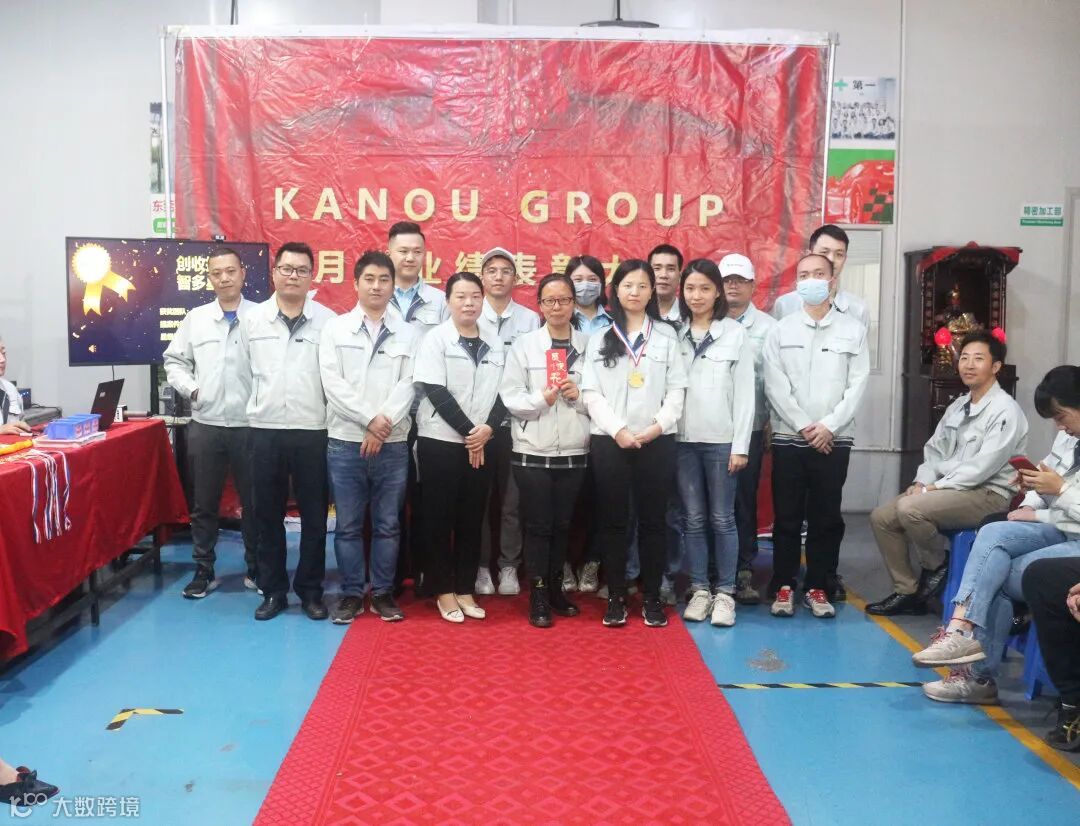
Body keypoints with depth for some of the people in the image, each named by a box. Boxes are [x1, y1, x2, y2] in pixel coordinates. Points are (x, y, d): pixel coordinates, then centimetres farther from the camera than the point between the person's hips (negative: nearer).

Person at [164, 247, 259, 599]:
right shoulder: (195, 318, 7)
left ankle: (256, 569, 24)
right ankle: (204, 570, 23)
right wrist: (190, 388, -1)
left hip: (250, 425, -2)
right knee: (203, 503, 10)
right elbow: (174, 360, 14)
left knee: (254, 501, 9)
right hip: (205, 425, 3)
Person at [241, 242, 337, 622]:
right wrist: (259, 405, 10)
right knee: (268, 515, 9)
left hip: (313, 431, -2)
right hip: (265, 430, 2)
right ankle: (273, 591, 20)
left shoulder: (327, 320, -1)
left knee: (314, 516, 5)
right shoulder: (253, 320, 5)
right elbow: (245, 370, 11)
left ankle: (310, 591, 18)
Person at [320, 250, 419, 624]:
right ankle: (351, 593, 15)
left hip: (393, 443, 1)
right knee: (348, 525, 5)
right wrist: (370, 419, -13)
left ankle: (383, 592, 18)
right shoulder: (335, 329, 4)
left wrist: (384, 425, -15)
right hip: (345, 441, -1)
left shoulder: (408, 334, 7)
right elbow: (333, 384, -5)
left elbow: (408, 385, -3)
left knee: (388, 524, 7)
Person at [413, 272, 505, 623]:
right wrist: (468, 431, -13)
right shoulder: (435, 339, -3)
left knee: (472, 519, 8)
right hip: (440, 442, -4)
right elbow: (435, 392, -11)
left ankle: (465, 590, 17)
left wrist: (488, 428, -11)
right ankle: (444, 591, 11)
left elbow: (503, 393, 6)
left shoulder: (494, 345, 9)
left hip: (481, 444, 4)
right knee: (440, 519, 2)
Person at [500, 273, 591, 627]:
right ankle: (537, 594, 14)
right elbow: (509, 395, -6)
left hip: (573, 451, 2)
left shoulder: (588, 345, 5)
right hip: (533, 451, -2)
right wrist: (541, 399, -20)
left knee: (562, 524, 13)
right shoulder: (524, 344, 1)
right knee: (538, 525, 3)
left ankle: (555, 587, 28)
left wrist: (579, 395, -14)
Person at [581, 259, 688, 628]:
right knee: (613, 520, 4)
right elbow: (592, 393, 0)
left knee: (653, 520, 5)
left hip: (657, 441, 0)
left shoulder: (666, 335, 9)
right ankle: (616, 597, 13)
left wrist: (658, 426, -11)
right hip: (609, 441, 0)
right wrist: (618, 430, -12)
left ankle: (652, 597, 14)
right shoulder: (601, 338, 8)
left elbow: (676, 390, 3)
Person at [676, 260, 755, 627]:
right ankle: (699, 590, 17)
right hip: (683, 440, 2)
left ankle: (725, 593, 11)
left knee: (722, 519, 2)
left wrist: (741, 445, -6)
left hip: (721, 440, -2)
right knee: (693, 520, 7)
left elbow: (744, 392, -1)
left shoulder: (736, 334, 2)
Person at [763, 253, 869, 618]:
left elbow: (857, 385, -2)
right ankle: (783, 586, 14)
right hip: (788, 438, 0)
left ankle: (817, 587, 16)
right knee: (787, 517, 4)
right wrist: (803, 426, -11)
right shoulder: (781, 331, 4)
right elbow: (775, 386, -3)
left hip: (834, 440, 0)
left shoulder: (853, 330, 5)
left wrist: (828, 426, -11)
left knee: (826, 518, 5)